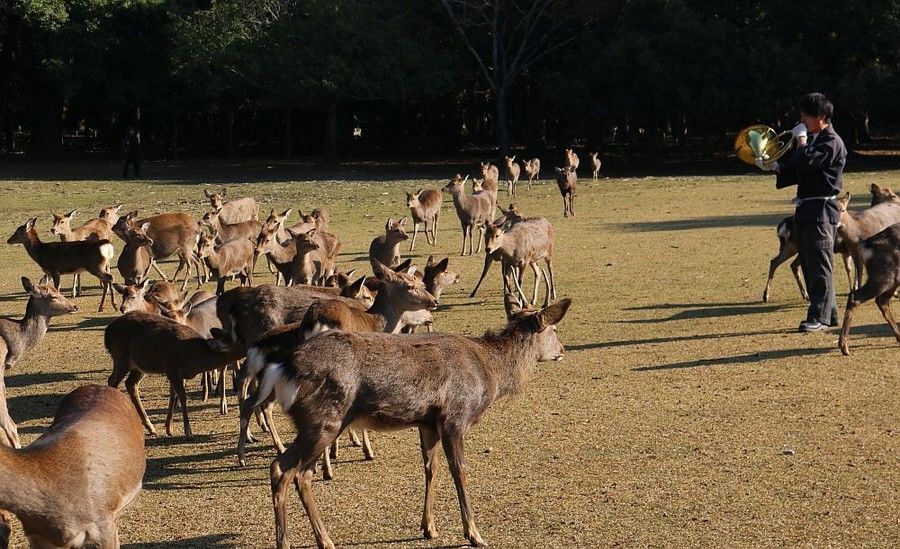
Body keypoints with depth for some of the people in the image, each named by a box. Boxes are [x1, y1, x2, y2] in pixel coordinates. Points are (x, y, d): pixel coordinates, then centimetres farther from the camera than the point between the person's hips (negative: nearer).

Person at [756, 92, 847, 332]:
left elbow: (805, 162, -25)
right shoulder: (814, 140, 20)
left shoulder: (831, 142, -11)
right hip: (807, 211, 10)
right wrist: (775, 167, 4)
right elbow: (798, 170, 19)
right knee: (809, 265, 12)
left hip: (821, 211, -10)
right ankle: (829, 313, 19)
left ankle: (819, 317, -6)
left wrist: (801, 139, -9)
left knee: (819, 266, -8)